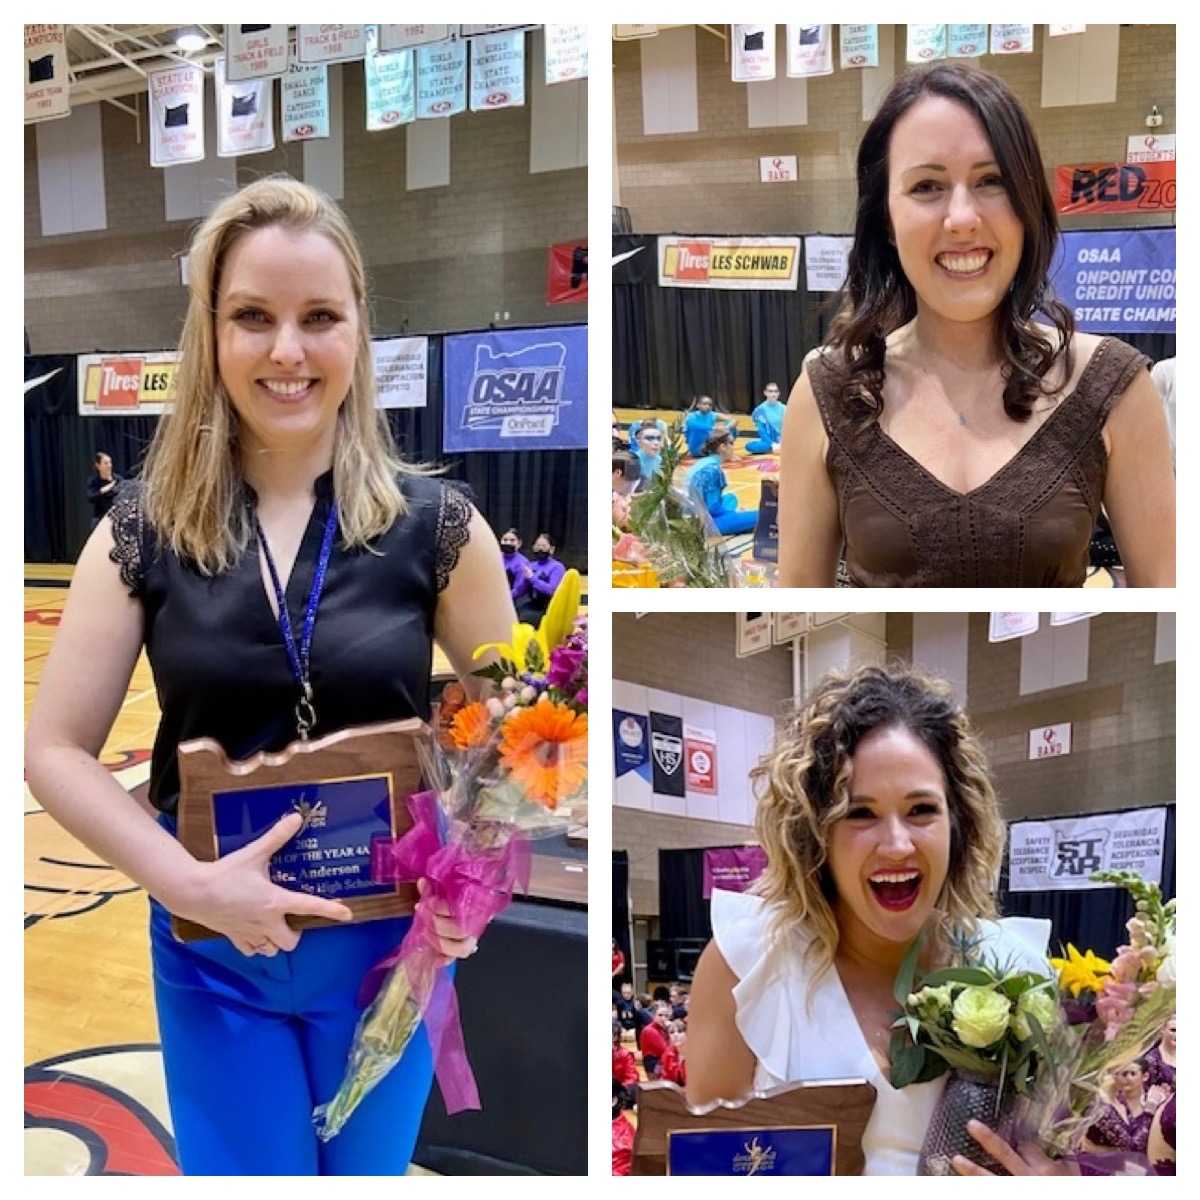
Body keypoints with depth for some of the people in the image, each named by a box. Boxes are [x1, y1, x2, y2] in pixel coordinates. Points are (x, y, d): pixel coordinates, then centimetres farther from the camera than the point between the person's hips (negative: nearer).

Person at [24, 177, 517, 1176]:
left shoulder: (434, 524, -9)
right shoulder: (143, 530, -7)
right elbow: (56, 751, -6)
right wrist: (190, 881, -18)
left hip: (385, 942, 0)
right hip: (212, 953, 0)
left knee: (370, 1171, 22)